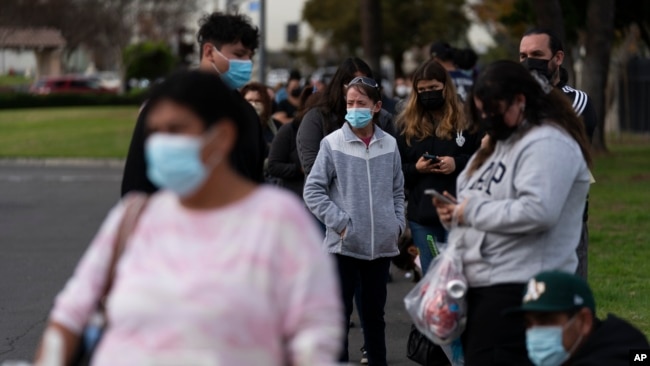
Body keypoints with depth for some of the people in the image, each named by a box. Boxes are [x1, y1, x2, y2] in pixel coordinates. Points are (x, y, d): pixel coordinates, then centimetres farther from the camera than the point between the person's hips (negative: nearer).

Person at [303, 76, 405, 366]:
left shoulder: (389, 144, 2)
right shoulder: (333, 143, -7)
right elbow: (313, 190, -5)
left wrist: (397, 224, 3)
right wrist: (340, 223, -11)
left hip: (381, 245, 3)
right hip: (343, 244, -3)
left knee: (374, 312, 15)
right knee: (340, 314, 2)